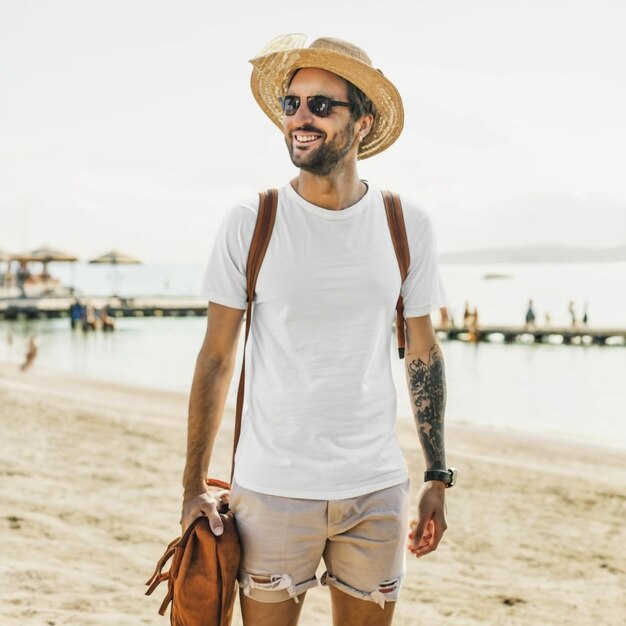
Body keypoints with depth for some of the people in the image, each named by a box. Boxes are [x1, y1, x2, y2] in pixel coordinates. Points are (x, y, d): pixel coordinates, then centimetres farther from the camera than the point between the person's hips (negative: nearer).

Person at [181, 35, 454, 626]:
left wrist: (437, 478, 7)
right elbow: (216, 358, 0)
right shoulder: (249, 224, -4)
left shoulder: (407, 225, 1)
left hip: (376, 492, 2)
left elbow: (423, 355, 8)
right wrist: (193, 488, -1)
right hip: (271, 489, -2)